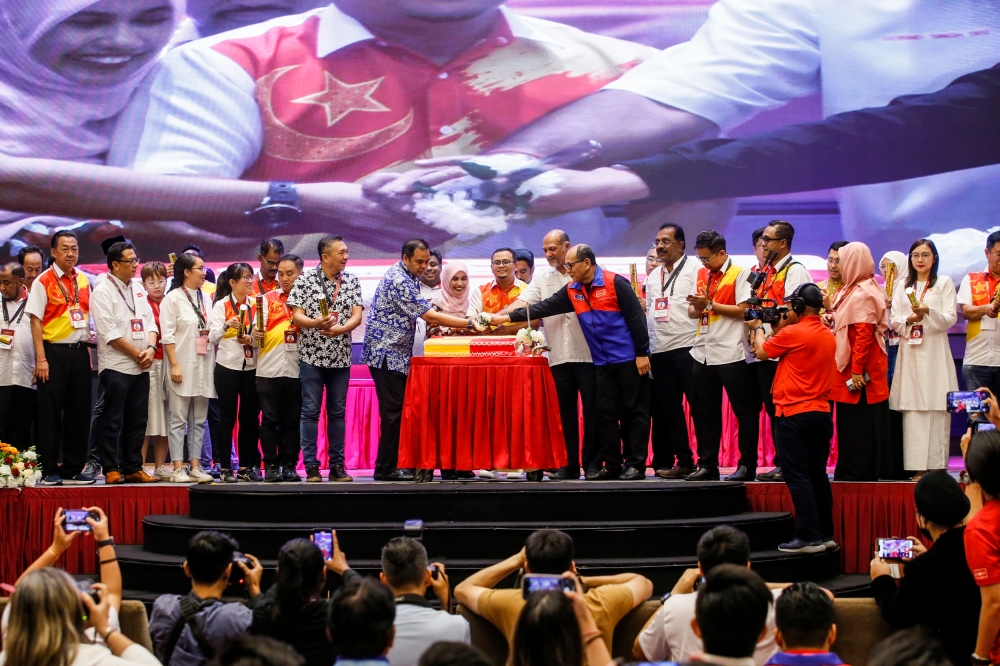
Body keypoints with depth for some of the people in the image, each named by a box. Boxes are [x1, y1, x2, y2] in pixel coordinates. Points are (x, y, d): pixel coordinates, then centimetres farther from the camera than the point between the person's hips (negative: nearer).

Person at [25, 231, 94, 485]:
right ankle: (49, 470, 5)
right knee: (51, 413, -1)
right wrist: (41, 359, -15)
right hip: (54, 352, -5)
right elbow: (36, 321, -9)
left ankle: (73, 469, 16)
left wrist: (88, 351, 10)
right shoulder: (44, 281, -5)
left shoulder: (83, 281, 11)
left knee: (79, 413, 8)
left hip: (79, 352, 5)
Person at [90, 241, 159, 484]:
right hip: (116, 366, -7)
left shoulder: (138, 288, 13)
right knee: (112, 421, -3)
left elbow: (150, 321, 13)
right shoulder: (103, 292, -8)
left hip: (141, 367, 7)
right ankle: (111, 470, 2)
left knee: (137, 421, 8)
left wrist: (151, 348, -6)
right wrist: (138, 354, -12)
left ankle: (133, 468, 15)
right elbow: (110, 333, -15)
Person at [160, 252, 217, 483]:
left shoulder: (205, 298, 14)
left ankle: (195, 466, 11)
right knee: (179, 419, -3)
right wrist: (175, 365, -16)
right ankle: (178, 468, -1)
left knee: (199, 420, 7)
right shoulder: (172, 298, -5)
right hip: (182, 366, -6)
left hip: (204, 366, 6)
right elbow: (167, 336, -10)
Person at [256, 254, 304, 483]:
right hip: (270, 368, 0)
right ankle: (271, 465, 7)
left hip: (297, 368, 0)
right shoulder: (268, 299, 10)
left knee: (293, 420, 4)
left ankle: (289, 465, 11)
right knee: (270, 419, 1)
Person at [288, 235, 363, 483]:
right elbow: (296, 316, -7)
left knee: (338, 412, 8)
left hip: (340, 356, 3)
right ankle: (311, 467, 2)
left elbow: (357, 315, -2)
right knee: (310, 411, -2)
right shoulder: (305, 279, -4)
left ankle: (337, 465, 13)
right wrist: (316, 323, -26)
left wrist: (340, 329, -22)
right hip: (312, 355, -3)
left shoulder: (352, 281, 5)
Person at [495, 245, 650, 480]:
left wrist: (642, 353, -14)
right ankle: (611, 465, 12)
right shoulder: (572, 291, 8)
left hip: (629, 360, -7)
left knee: (635, 412, -1)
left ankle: (636, 465, 1)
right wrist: (507, 317, 3)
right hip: (603, 363, 7)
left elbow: (636, 318, -12)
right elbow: (544, 308, 7)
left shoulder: (615, 283, -11)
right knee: (606, 415, 7)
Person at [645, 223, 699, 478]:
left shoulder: (694, 269, -3)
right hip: (659, 351, 7)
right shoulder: (654, 275, 19)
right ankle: (683, 461, 14)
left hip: (688, 349, -7)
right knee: (668, 409, 7)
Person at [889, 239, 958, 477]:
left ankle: (936, 465, -9)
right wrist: (909, 319, -10)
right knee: (912, 410, -4)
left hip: (935, 353, -3)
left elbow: (951, 318, -1)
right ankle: (916, 466, -4)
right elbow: (894, 321, 10)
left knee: (936, 409, -9)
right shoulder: (903, 286, 16)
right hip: (910, 353, 3)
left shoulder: (944, 283, 6)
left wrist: (928, 311, -17)